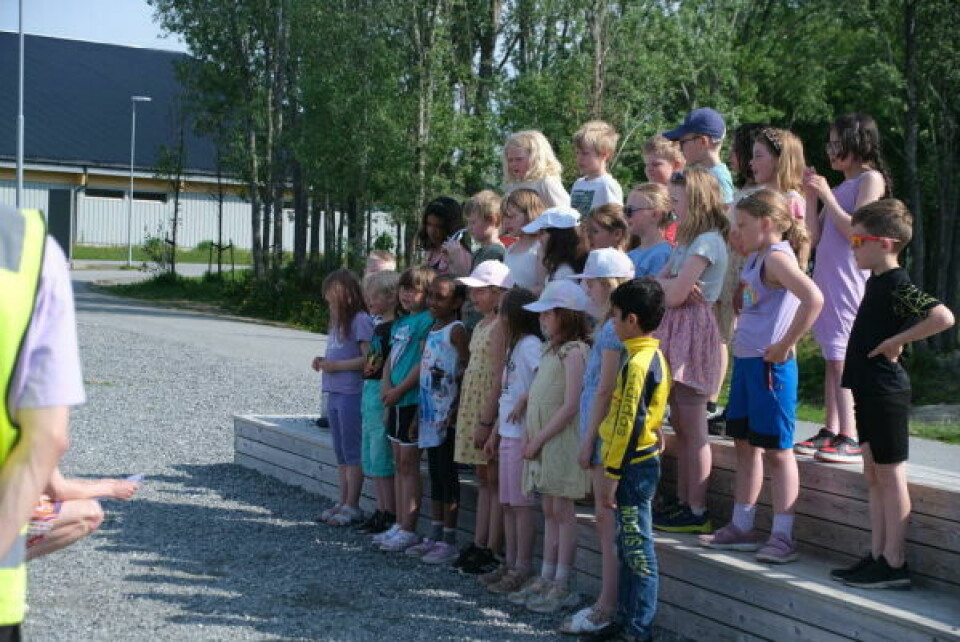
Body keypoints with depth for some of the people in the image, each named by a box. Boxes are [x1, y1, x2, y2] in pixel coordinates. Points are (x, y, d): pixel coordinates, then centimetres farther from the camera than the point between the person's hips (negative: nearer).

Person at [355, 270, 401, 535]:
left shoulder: (395, 328, -13)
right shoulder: (379, 327, 16)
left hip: (383, 394, -10)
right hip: (369, 391, 10)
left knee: (381, 456, -7)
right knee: (370, 457, 12)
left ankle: (391, 514, 0)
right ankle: (381, 510, 19)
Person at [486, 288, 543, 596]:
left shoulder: (530, 344, -12)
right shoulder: (515, 345, 18)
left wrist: (524, 400, -21)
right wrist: (495, 430, 21)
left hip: (521, 434, -10)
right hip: (507, 434, 10)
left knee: (522, 504, -4)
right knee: (508, 504, 13)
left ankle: (522, 569, 1)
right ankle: (511, 565, 20)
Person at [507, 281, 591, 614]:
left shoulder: (573, 352, -13)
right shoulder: (551, 350, 15)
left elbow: (570, 406, -19)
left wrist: (539, 439, -16)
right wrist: (529, 435, 6)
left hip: (561, 441, -9)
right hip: (542, 441, 9)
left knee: (562, 512, -3)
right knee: (550, 511, 12)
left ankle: (562, 586, 3)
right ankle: (546, 579, 18)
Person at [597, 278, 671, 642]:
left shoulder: (638, 362, -19)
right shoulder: (655, 356, 12)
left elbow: (629, 424, -22)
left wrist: (611, 475, -18)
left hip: (633, 465, -10)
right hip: (642, 461, 10)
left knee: (638, 550, -3)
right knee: (629, 547, 17)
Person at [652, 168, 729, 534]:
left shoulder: (707, 241, -13)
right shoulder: (687, 240, 19)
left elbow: (674, 296, -17)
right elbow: (660, 282, 11)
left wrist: (669, 285, 3)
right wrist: (675, 284, -9)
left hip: (693, 332, -10)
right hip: (675, 330, 10)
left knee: (693, 430, -5)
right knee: (680, 426, 11)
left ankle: (697, 512, 0)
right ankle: (683, 502, 17)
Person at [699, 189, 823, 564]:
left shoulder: (777, 257, -15)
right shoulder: (756, 257, 14)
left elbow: (814, 298, -30)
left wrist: (786, 345, -24)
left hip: (770, 365, -10)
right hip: (745, 360, 10)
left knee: (776, 449, -4)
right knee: (745, 444, 15)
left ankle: (783, 537, 3)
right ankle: (741, 527, 25)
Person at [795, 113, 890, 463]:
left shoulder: (871, 179, -4)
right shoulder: (839, 187, 19)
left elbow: (855, 229, -15)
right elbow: (814, 238, 14)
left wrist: (826, 195, -10)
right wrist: (811, 197, 6)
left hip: (849, 280, -8)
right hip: (825, 277, 8)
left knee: (843, 358, -12)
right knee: (832, 358, 9)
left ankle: (851, 439, -13)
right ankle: (831, 431, 14)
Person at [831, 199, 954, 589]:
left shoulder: (898, 285, -17)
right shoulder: (877, 282, 12)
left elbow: (943, 317, -30)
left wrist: (896, 341, -23)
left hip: (886, 394, -10)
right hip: (869, 392, 10)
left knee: (890, 477, -3)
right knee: (874, 477, 13)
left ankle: (894, 565, 3)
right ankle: (877, 557, 20)